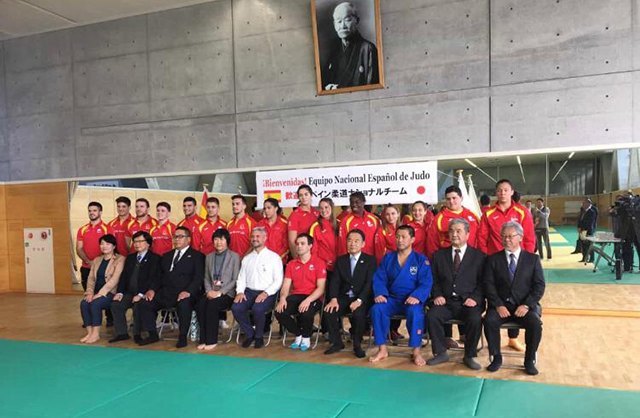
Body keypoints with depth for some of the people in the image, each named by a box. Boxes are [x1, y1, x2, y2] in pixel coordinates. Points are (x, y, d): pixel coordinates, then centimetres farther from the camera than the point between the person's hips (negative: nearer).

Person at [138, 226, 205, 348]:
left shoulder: (197, 256, 5)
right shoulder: (166, 256, 25)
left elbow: (198, 277, -7)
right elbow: (159, 276, 21)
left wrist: (188, 291, -23)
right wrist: (152, 289, 2)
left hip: (184, 294, -6)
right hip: (165, 293, 6)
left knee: (184, 304, -35)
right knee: (145, 304, -11)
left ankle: (182, 337, -16)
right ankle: (153, 335, 5)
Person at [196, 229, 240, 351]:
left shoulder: (234, 257, 3)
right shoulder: (209, 257, 18)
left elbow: (236, 279, -4)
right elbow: (206, 278, 15)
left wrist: (220, 292, -15)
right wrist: (209, 290, -6)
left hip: (227, 293, -4)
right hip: (211, 292, 4)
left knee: (212, 305, -32)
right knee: (200, 304, -27)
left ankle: (212, 341, -21)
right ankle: (203, 339, -19)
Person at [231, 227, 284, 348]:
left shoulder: (274, 257, 3)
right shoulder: (246, 258, 19)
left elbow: (278, 281, -4)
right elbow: (241, 278, 15)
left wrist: (266, 293, -17)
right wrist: (240, 291, -4)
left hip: (267, 293, -4)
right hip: (249, 292, 4)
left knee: (257, 309, -33)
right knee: (236, 307, -24)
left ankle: (259, 336, -4)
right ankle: (249, 334, 2)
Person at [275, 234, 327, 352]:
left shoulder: (319, 263, -1)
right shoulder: (291, 264, 12)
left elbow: (321, 288, -9)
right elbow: (285, 286, 7)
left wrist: (308, 300, -25)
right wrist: (282, 298, -15)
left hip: (313, 298, -4)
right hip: (295, 296, 4)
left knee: (305, 313, -36)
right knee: (279, 312, -23)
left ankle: (306, 338, -1)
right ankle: (298, 335, 5)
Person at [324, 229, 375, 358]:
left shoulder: (370, 260, 2)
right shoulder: (340, 260, 13)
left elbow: (370, 283, -9)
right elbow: (335, 281, 4)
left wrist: (359, 300, -23)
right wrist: (334, 299, -15)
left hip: (362, 299, -3)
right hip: (344, 297, 4)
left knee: (359, 314, -34)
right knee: (329, 311, -23)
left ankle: (357, 344, -7)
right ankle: (337, 342, -1)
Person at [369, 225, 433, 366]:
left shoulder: (421, 259, 2)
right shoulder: (388, 258, 11)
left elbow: (426, 283, -8)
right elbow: (379, 279, 5)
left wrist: (416, 296, -27)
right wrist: (380, 293, -15)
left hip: (412, 300, -3)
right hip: (392, 299, 3)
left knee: (415, 312, -36)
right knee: (376, 309, -27)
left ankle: (416, 352, -21)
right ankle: (382, 350, -15)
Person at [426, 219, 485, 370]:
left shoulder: (479, 256, 7)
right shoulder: (439, 255, 14)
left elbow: (482, 282, 3)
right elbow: (434, 279, 12)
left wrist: (474, 298, -13)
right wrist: (437, 295, -5)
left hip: (468, 303, -2)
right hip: (445, 302, 2)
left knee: (475, 319, -31)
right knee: (432, 316, -26)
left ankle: (469, 356, -7)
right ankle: (441, 353, -6)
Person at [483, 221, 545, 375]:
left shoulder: (533, 259, 8)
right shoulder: (493, 259, 8)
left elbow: (539, 286, 0)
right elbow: (489, 285, 0)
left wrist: (526, 305, -14)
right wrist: (498, 305, -15)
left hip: (525, 305, 0)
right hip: (501, 304, 0)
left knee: (535, 323, -28)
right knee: (490, 321, -28)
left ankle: (529, 360, -5)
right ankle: (496, 357, -7)